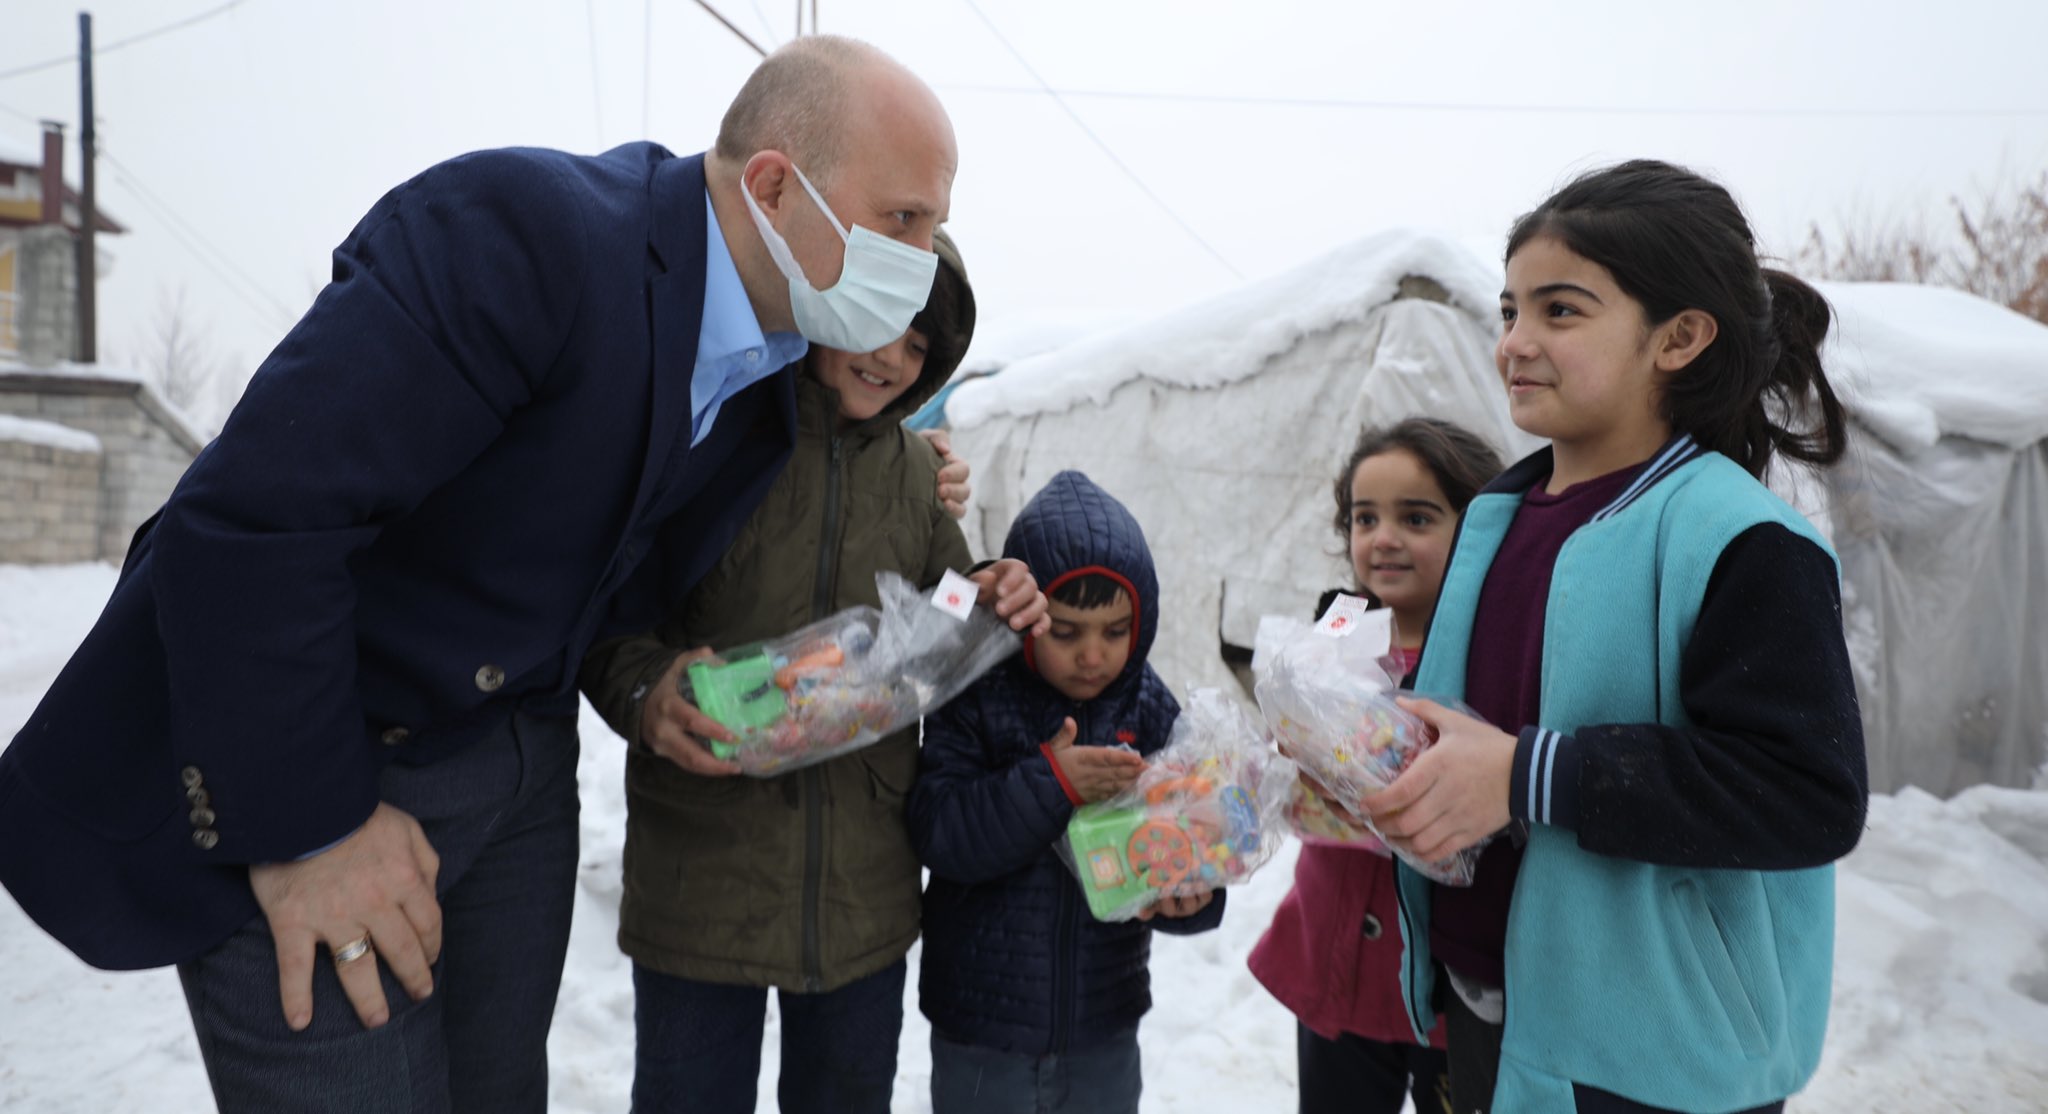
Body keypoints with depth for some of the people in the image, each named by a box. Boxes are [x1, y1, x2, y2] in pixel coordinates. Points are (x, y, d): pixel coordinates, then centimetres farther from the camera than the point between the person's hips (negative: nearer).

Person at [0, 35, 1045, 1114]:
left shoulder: (771, 363, -2)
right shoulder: (521, 227, -28)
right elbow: (250, 522, -30)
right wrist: (305, 826, -24)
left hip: (517, 756, 7)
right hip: (282, 781, -7)